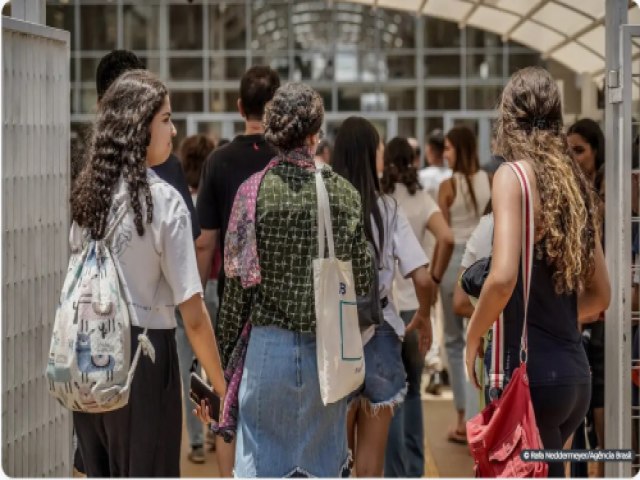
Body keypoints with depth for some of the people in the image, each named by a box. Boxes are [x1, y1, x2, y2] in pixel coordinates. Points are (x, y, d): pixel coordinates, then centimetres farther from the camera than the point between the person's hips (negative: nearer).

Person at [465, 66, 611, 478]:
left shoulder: (514, 175, -8)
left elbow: (503, 277, -21)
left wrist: (474, 337, -5)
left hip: (531, 372, -7)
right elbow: (600, 294, 17)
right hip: (576, 373, 7)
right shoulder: (575, 183, 12)